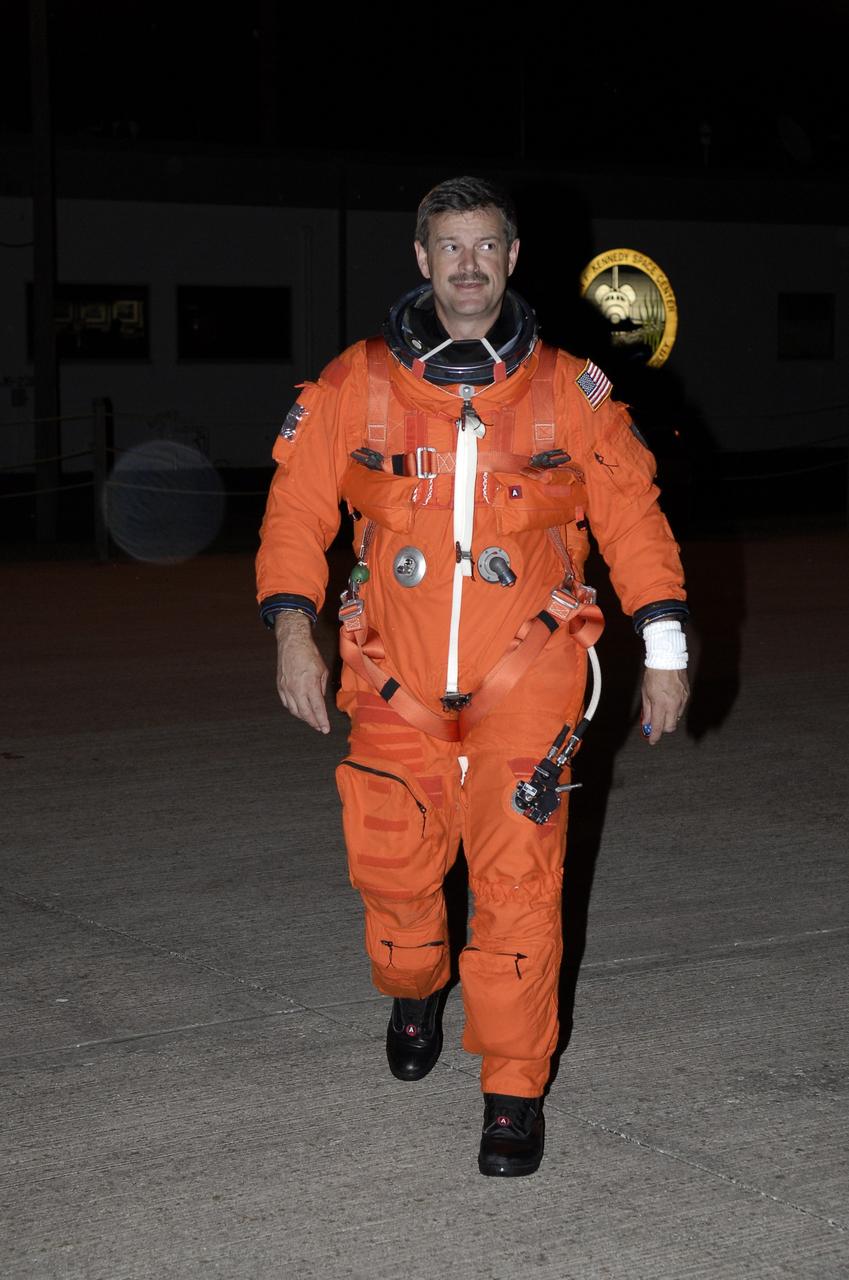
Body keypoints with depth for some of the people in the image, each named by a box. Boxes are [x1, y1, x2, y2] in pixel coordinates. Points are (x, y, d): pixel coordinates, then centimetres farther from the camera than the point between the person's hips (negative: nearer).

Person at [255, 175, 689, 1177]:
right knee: (393, 870, 7)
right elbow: (297, 506, 4)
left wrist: (664, 646, 2)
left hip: (524, 679, -1)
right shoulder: (356, 386, 2)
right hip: (396, 681, 1)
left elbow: (630, 513, 6)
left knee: (518, 886, -6)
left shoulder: (568, 390, 2)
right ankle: (413, 992, 41)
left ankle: (513, 1089, 7)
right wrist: (291, 624, -8)